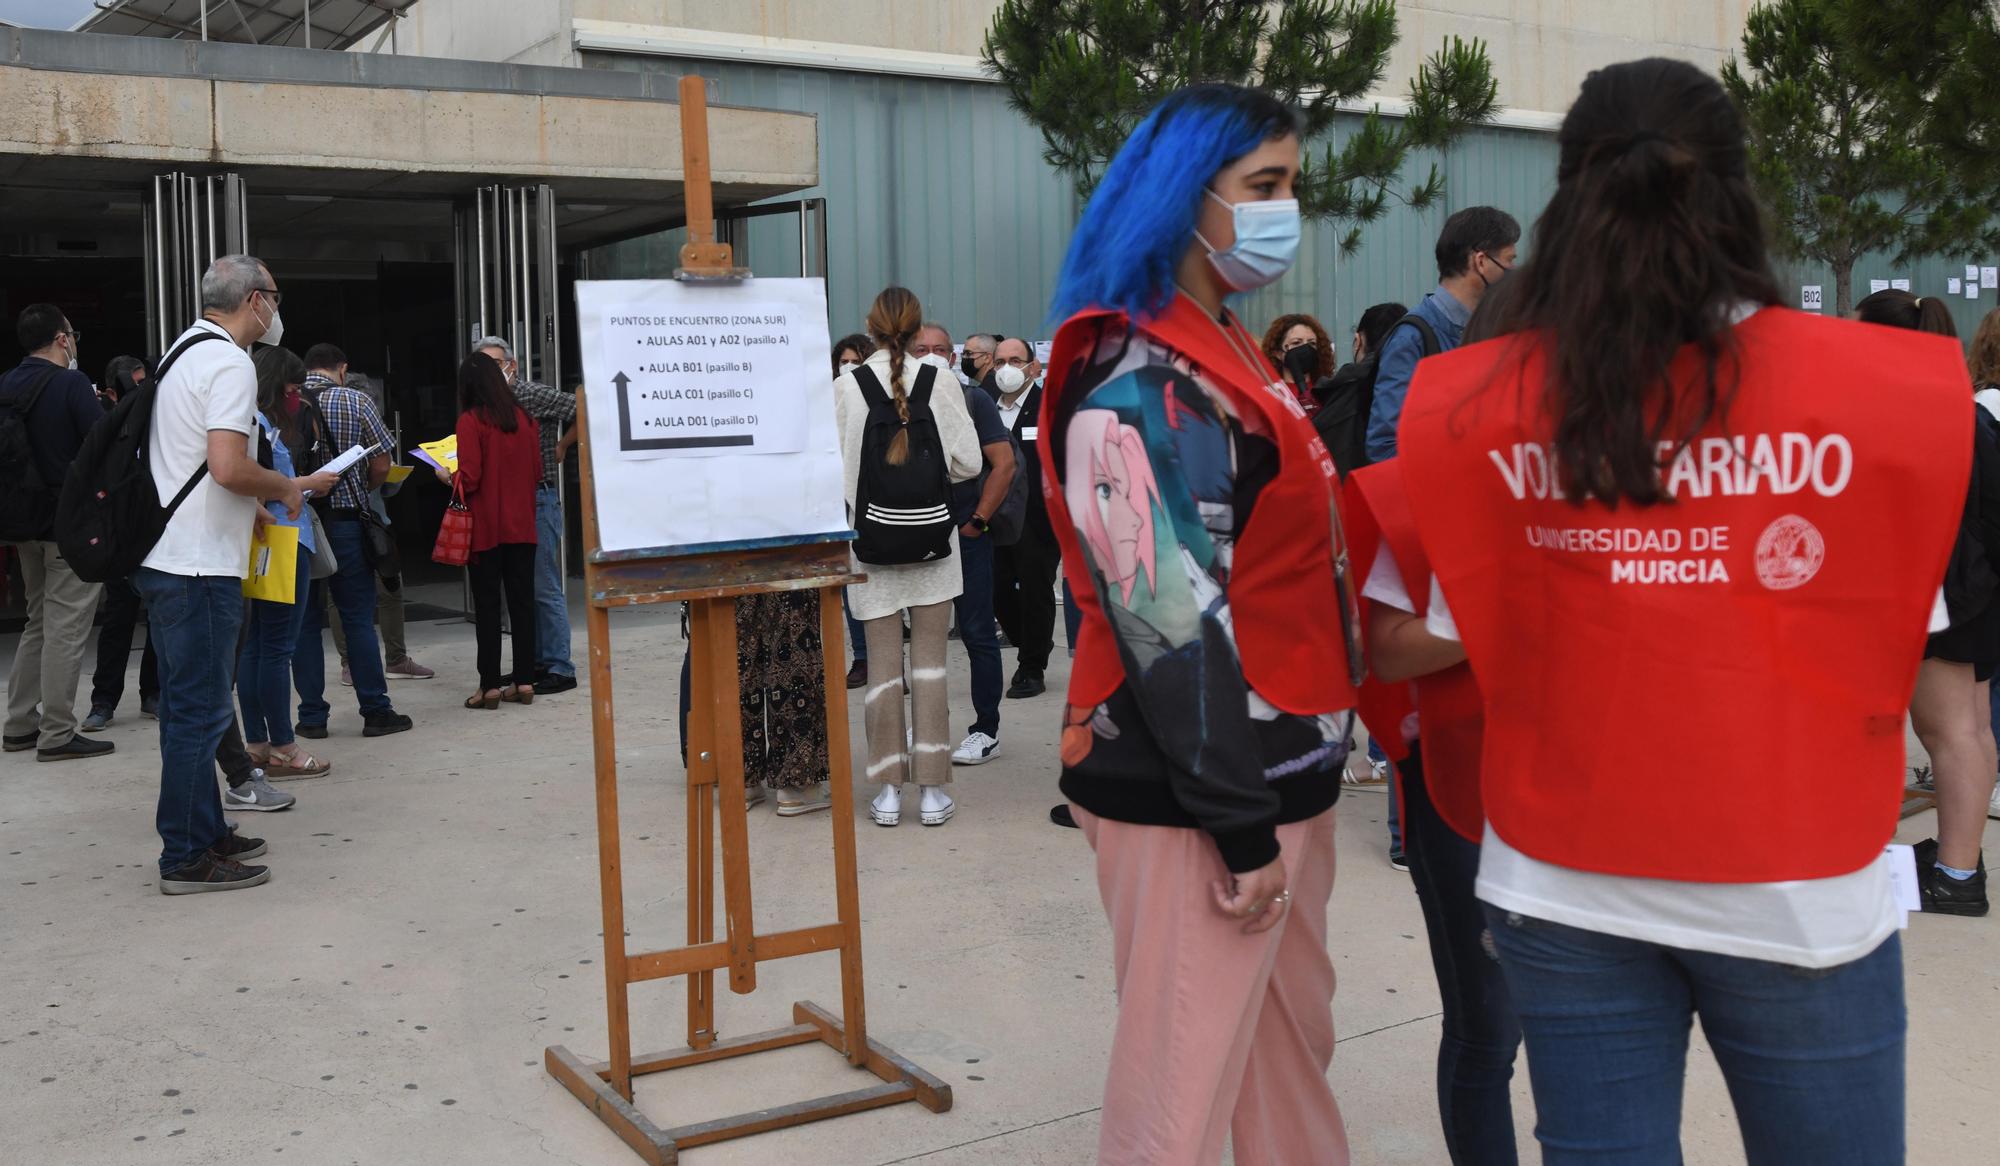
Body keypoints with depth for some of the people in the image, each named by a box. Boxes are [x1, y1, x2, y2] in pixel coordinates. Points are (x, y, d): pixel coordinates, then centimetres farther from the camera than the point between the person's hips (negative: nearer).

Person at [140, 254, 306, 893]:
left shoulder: (183, 352, 17)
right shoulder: (229, 363, -14)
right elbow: (228, 467, -25)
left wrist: (248, 508, 20)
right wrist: (284, 489, -8)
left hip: (162, 557, 10)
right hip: (200, 565, -10)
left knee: (189, 707, 16)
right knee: (199, 712, -4)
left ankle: (207, 833, 26)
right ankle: (186, 859, 2)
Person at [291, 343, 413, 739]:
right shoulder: (356, 402, -2)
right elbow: (381, 466, -3)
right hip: (344, 521, -1)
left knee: (304, 621, 7)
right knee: (358, 618, 4)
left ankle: (311, 716, 9)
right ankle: (376, 712, 7)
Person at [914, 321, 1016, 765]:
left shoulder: (973, 399, -1)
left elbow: (1004, 463, -4)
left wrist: (978, 520, -8)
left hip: (966, 534, -3)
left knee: (976, 633, -1)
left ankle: (986, 730, 6)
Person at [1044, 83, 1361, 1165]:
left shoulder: (1226, 355, 14)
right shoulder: (1138, 383, -16)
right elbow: (1170, 623, -21)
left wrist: (1282, 802, 19)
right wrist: (1241, 829, -19)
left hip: (1284, 772, 9)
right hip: (1196, 799, -9)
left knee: (1296, 1043, 18)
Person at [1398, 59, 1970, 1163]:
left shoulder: (1475, 405, -8)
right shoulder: (1879, 388, -10)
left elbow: (1434, 639, -3)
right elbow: (1911, 635, -1)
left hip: (1563, 882, 2)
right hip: (1797, 885, -1)